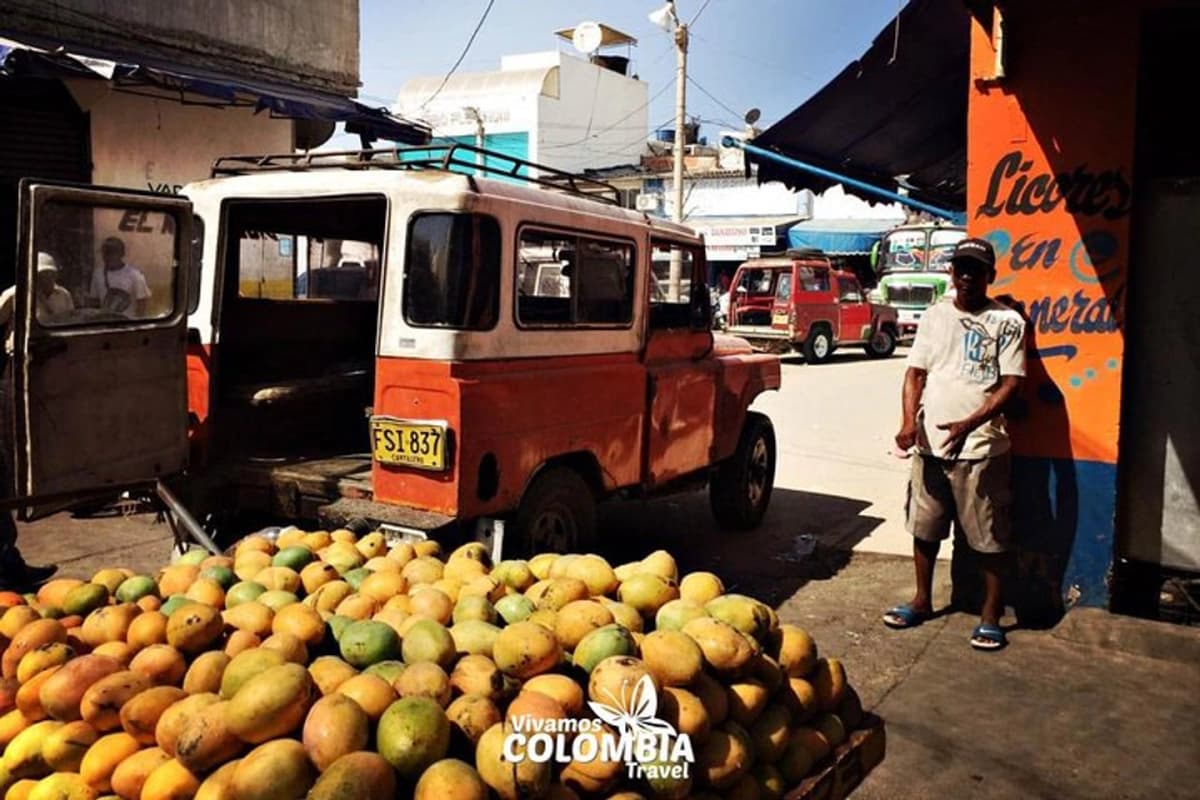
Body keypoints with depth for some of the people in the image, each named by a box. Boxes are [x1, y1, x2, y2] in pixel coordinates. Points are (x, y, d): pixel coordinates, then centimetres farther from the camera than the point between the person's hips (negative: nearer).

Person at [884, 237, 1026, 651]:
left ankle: (991, 614, 19)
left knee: (989, 535, 4)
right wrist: (910, 421, -10)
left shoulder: (1007, 321, -4)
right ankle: (922, 600, 31)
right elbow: (916, 372, 6)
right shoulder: (935, 316, 8)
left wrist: (971, 423, -23)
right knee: (924, 526, 14)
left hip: (981, 447, -4)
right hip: (929, 443, 4)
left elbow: (1010, 383, -9)